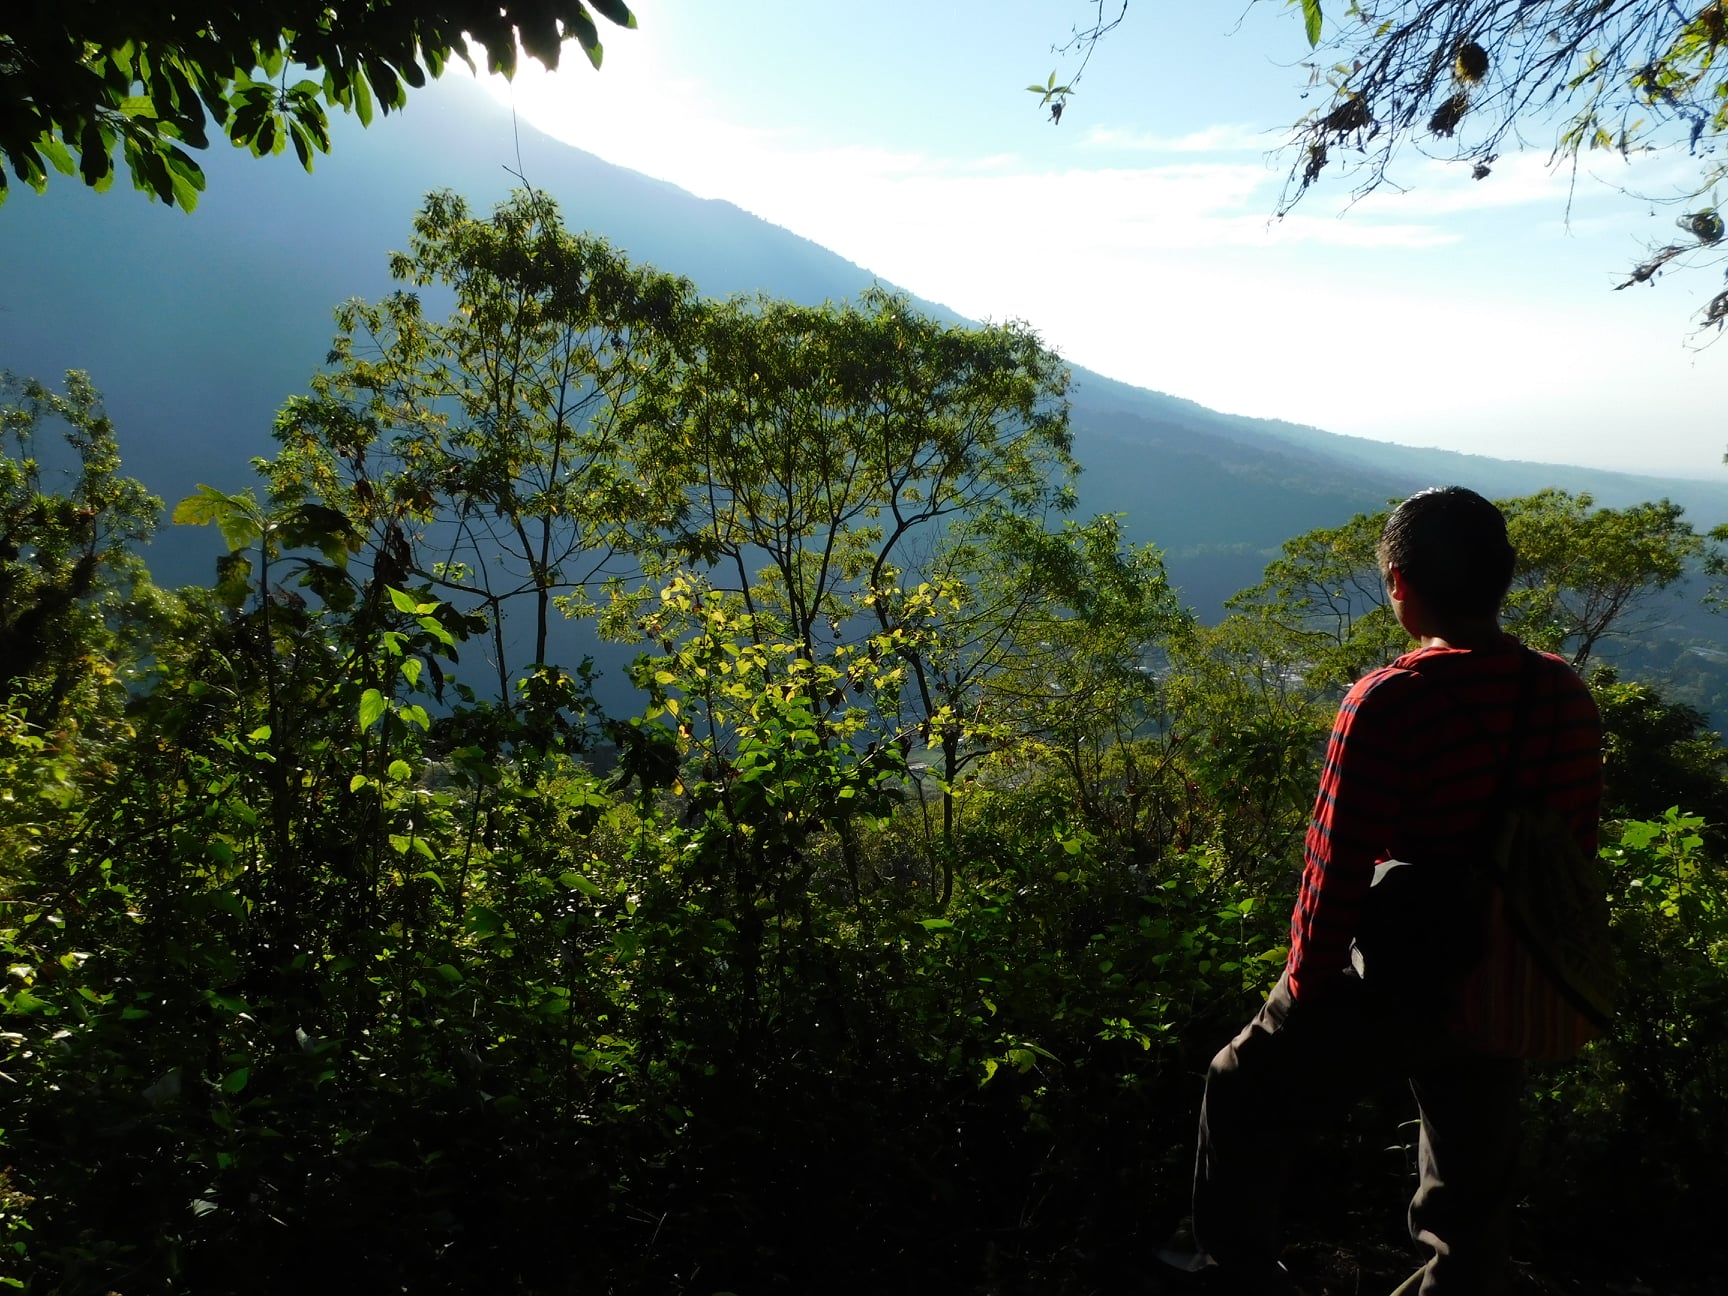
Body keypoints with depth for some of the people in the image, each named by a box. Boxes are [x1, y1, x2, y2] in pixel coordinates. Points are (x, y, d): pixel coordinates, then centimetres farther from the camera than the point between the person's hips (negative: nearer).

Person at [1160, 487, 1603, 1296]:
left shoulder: (1389, 704, -25)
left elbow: (1338, 866, -22)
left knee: (1248, 1093, 20)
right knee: (1473, 1188, 24)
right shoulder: (1567, 697, -5)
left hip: (1392, 987, -5)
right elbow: (1576, 851, 4)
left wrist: (1305, 983, -7)